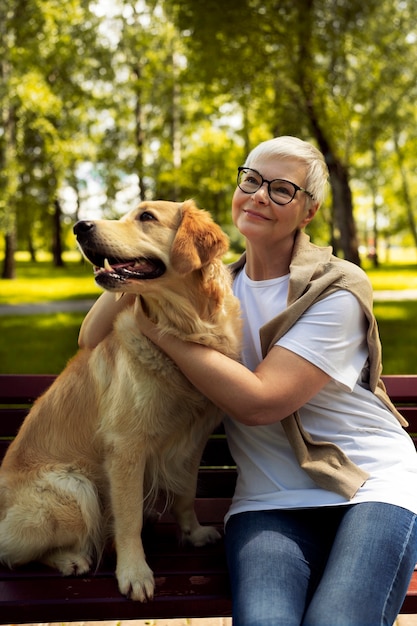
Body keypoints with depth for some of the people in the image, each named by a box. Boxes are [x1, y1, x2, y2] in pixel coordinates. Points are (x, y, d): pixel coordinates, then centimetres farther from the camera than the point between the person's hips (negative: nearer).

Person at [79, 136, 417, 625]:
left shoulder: (337, 291, -7)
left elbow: (258, 401, -17)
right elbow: (91, 340, 10)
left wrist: (159, 327, -13)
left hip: (374, 481, -2)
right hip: (271, 499, 3)